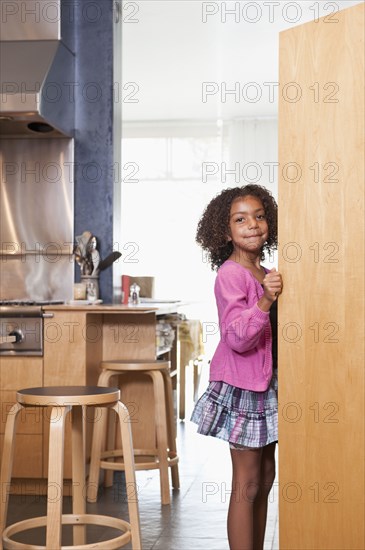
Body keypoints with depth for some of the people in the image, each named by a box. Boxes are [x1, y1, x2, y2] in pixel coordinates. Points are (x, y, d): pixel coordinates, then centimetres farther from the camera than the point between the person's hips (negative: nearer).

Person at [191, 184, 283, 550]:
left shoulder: (264, 274, 9)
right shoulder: (231, 274, -15)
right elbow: (238, 338, -25)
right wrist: (265, 301, -36)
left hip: (266, 385, 8)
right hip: (241, 387, -8)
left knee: (264, 480, 14)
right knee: (247, 485, -3)